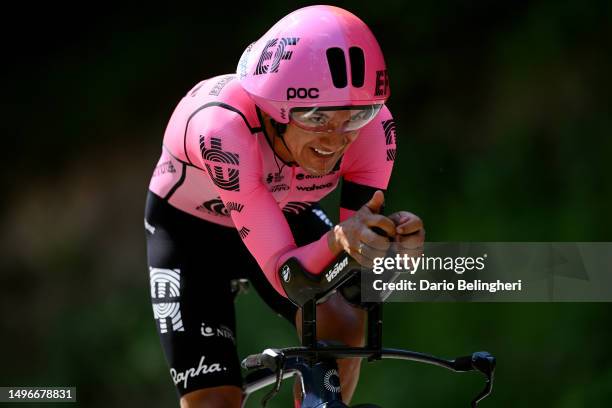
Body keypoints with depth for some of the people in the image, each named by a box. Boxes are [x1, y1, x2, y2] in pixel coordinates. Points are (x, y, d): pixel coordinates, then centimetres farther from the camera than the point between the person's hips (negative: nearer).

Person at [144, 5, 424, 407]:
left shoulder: (371, 127, -30)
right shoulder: (224, 127, -41)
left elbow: (359, 265, -25)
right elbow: (284, 275, -39)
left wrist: (391, 236, -47)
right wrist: (339, 239, -59)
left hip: (285, 213, 3)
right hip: (190, 229, -3)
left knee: (342, 327, -26)